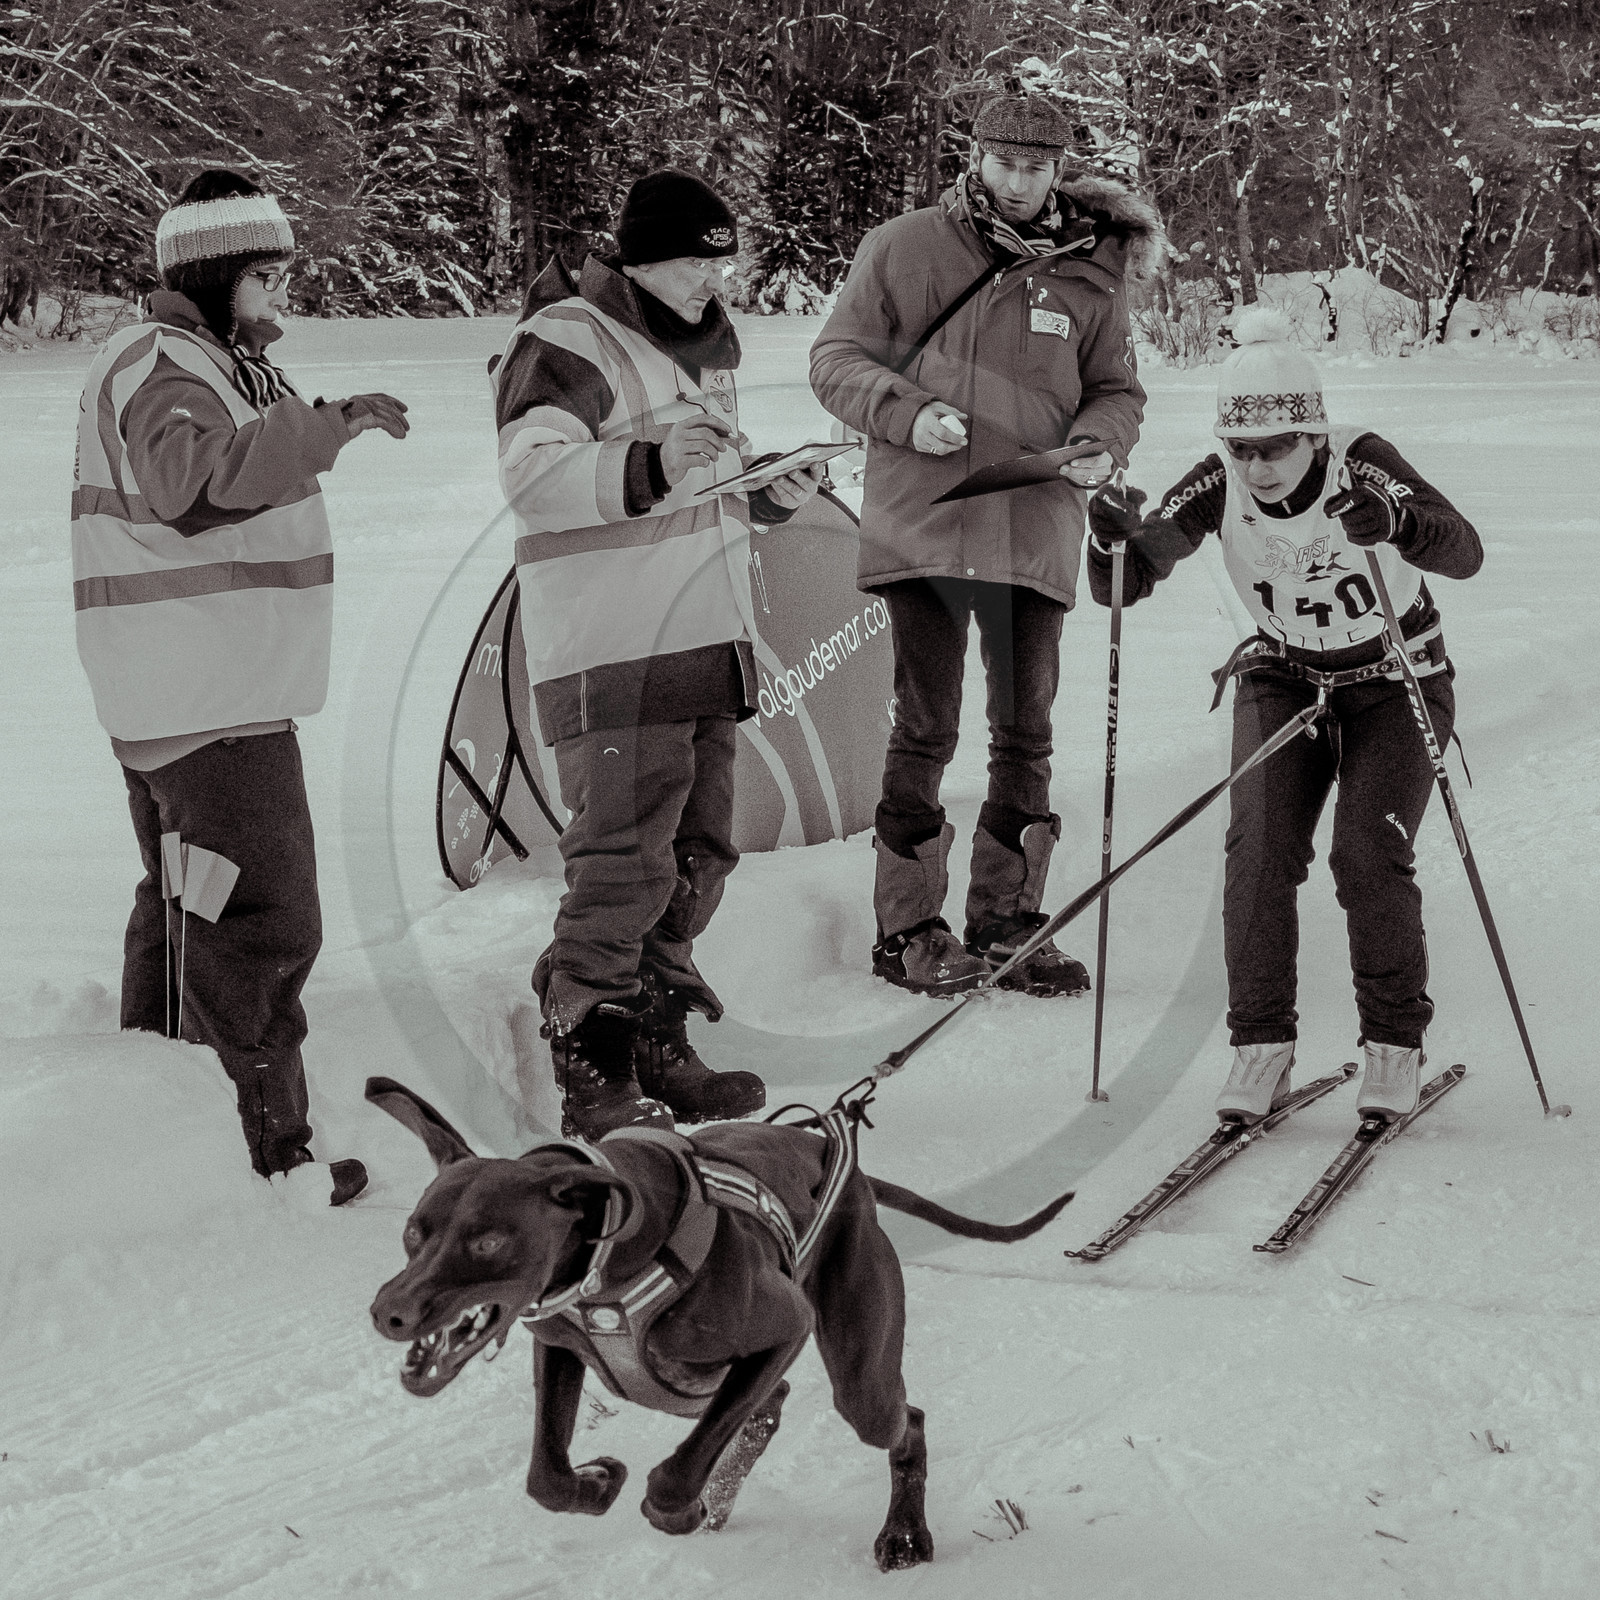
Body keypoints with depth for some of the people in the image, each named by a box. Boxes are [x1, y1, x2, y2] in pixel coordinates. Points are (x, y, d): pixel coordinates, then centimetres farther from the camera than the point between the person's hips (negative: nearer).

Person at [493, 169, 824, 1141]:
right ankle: (591, 1074, -7)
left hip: (705, 643, 9)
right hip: (613, 657, -9)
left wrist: (769, 490, 10)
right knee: (624, 862, -12)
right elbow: (533, 475, -22)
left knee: (698, 856, 13)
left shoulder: (705, 348, 19)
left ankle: (657, 1050, 23)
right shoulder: (567, 342, -9)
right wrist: (649, 467, -35)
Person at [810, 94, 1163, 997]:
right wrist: (908, 414, -13)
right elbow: (838, 360, 4)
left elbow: (1116, 389, 15)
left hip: (1037, 532, 3)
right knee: (925, 731, -2)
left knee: (1026, 735, 8)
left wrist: (1099, 445, -7)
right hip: (923, 524, -3)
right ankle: (910, 927, 7)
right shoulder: (905, 250, 1)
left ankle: (1007, 921, 19)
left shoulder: (1092, 272, 8)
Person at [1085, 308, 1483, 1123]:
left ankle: (1395, 1043, 0)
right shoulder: (1218, 488, -19)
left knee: (1368, 858, -18)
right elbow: (1122, 586, -21)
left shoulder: (1361, 466, -28)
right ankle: (1261, 1043, -8)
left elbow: (1464, 553, -39)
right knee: (1260, 845, -17)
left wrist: (1397, 523, -60)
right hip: (1284, 679, 3)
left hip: (1397, 681, -3)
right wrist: (1116, 538, -43)